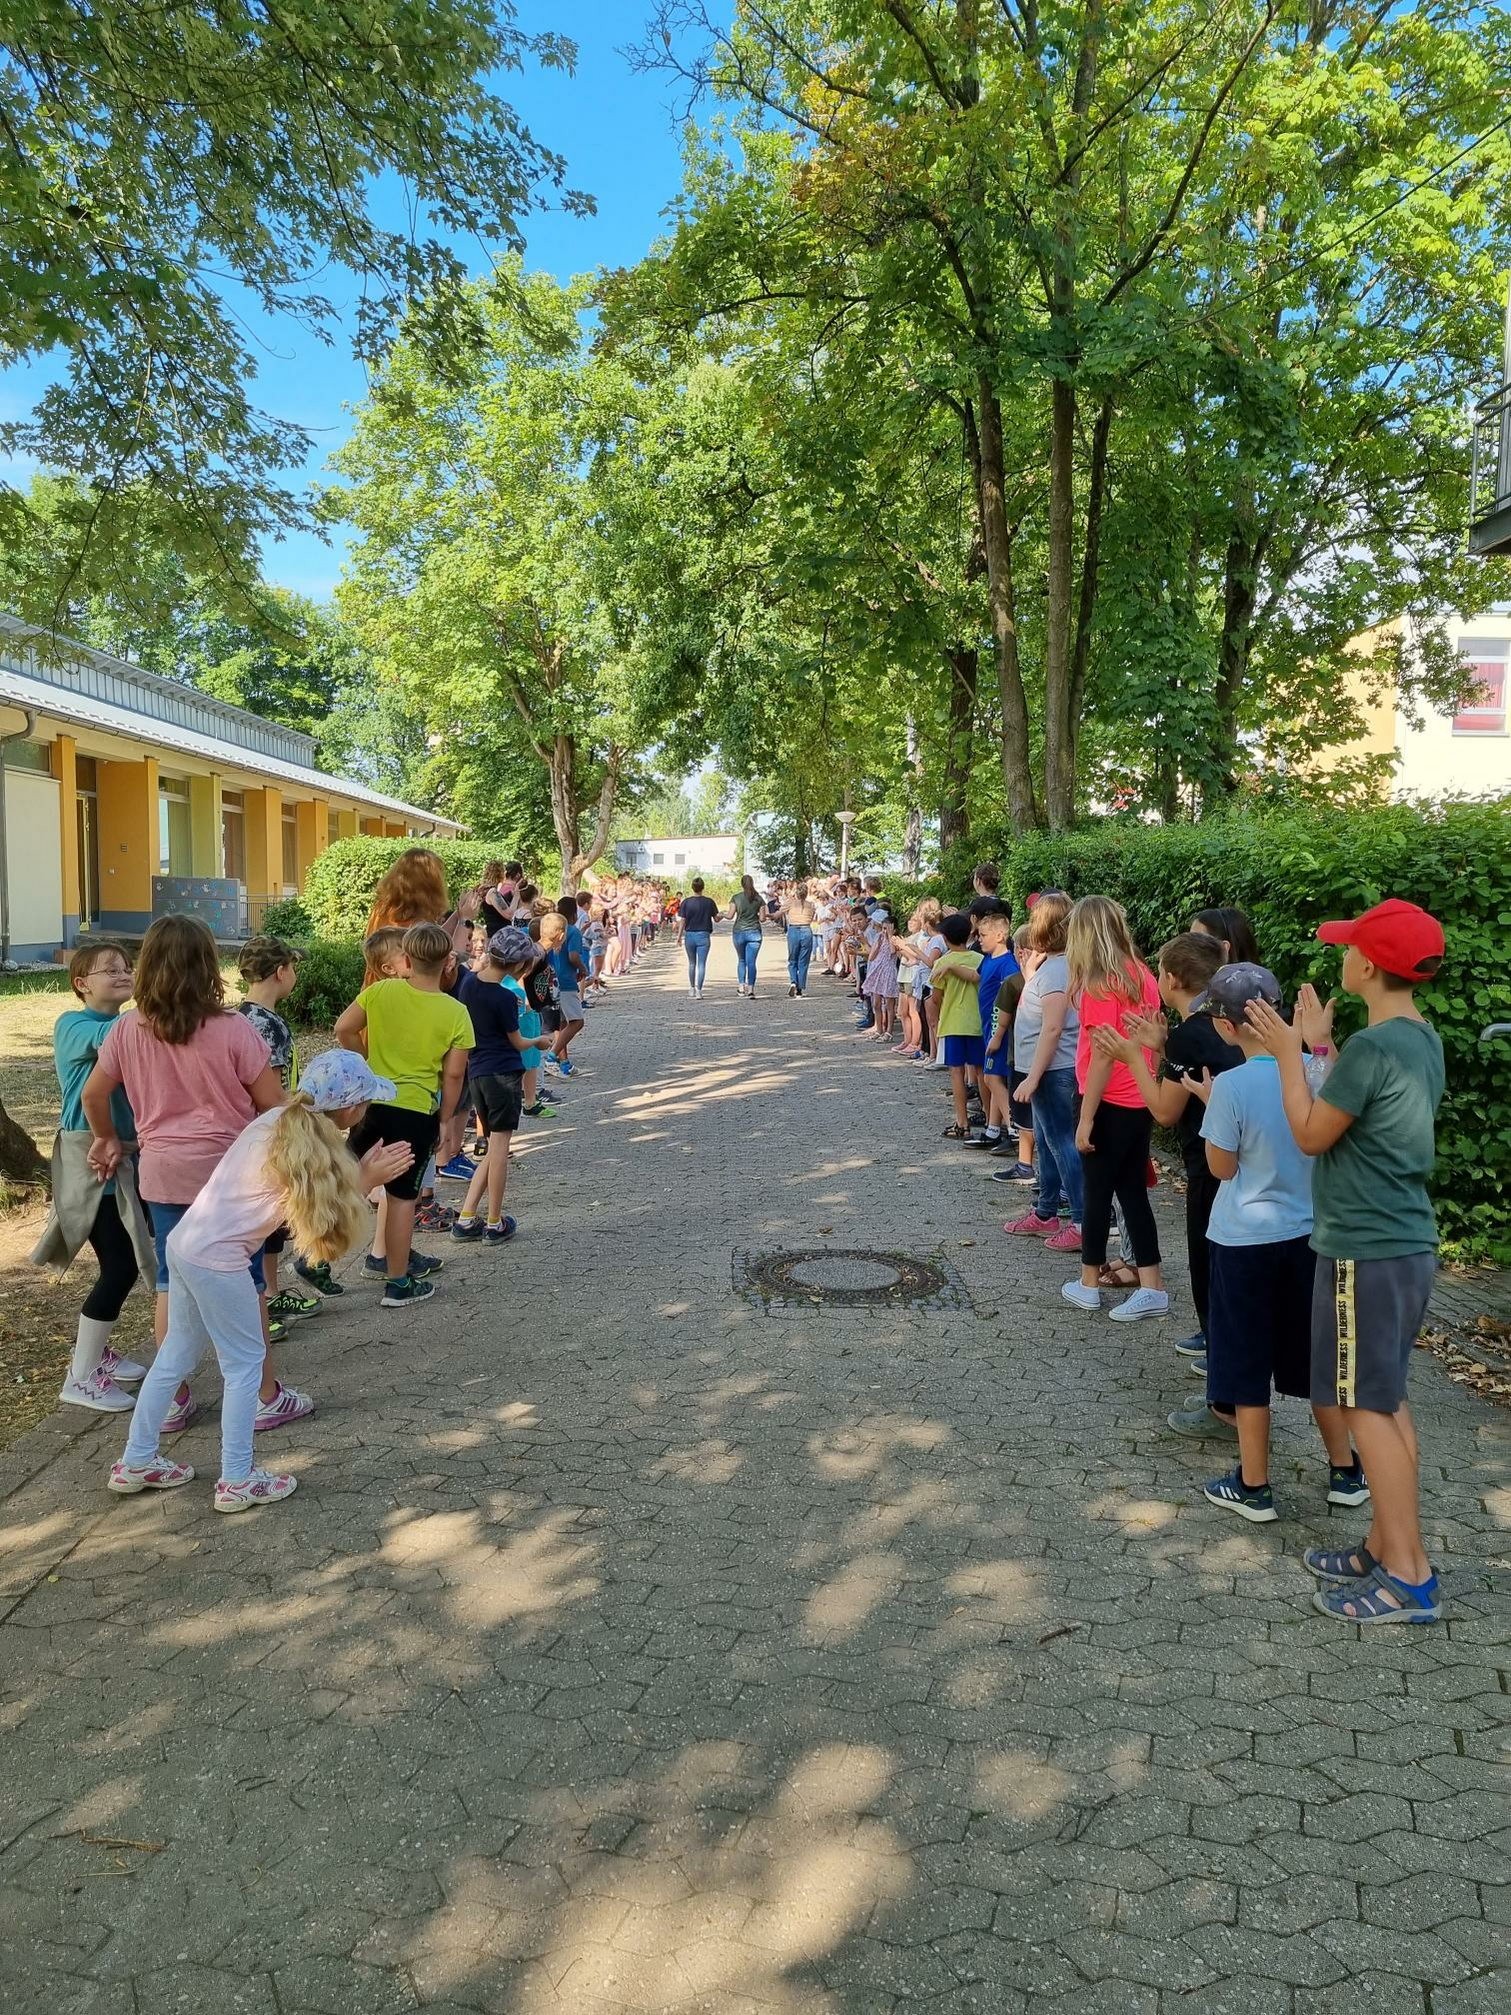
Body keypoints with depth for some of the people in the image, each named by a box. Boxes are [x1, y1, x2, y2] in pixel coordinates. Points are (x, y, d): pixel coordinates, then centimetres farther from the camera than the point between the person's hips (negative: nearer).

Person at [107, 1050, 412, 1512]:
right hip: (217, 1260, -9)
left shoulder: (280, 1119, 7)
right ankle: (237, 1482, 13)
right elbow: (323, 1228, -9)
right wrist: (367, 1180, -6)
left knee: (176, 1356, 20)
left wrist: (357, 1174, 6)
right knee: (244, 1363, 6)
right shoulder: (310, 1148, -15)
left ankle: (135, 1463, 32)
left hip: (185, 1242, 9)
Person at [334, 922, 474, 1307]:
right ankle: (398, 1283, 16)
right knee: (402, 1195, 7)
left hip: (371, 1102, 2)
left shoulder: (380, 991, -6)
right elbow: (454, 1074, -6)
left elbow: (344, 1030, -1)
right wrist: (446, 1120, 5)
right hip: (417, 1112, -2)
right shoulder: (455, 1012, -10)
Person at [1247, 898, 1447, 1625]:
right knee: (1388, 1401, 17)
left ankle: (1408, 1576, 8)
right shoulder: (1421, 1039, 8)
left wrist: (1288, 1054, -7)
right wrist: (1322, 1047, 18)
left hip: (1365, 1250, -10)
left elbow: (1312, 1135, -14)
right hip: (1405, 1243, 10)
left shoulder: (1371, 1047, -22)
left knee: (1367, 1407, 0)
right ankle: (1387, 1547, 27)